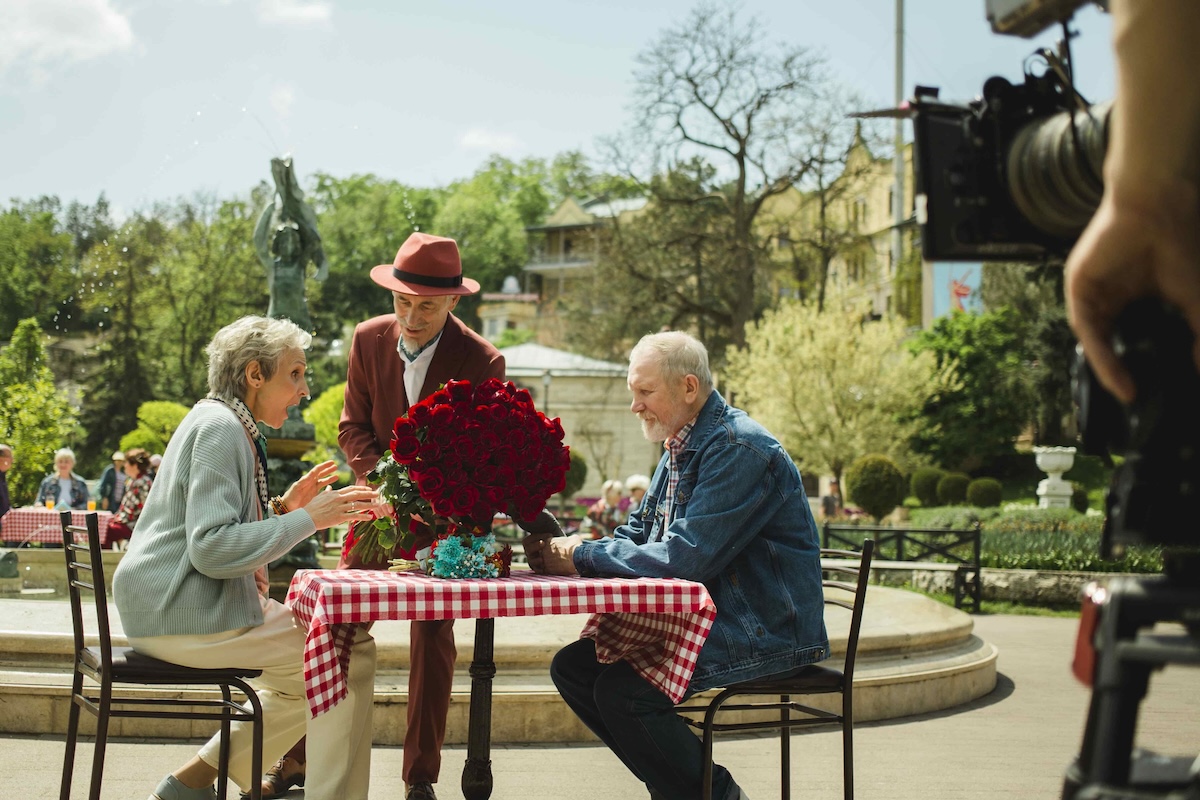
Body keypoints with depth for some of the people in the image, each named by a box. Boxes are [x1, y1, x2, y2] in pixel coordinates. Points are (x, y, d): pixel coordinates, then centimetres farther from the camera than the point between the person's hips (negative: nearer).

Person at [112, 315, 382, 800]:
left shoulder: (231, 426, 17)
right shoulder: (218, 428, -15)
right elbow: (212, 548, -24)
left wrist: (282, 507, 10)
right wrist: (307, 519, -20)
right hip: (185, 615, -11)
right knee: (352, 655, -9)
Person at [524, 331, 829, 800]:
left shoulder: (739, 450, -18)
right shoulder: (680, 449, 13)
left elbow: (687, 557, -26)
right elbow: (636, 536, 14)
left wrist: (582, 557, -18)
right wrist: (565, 550, -6)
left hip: (764, 632, -10)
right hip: (699, 621, 10)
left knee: (622, 690, -25)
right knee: (573, 666, 3)